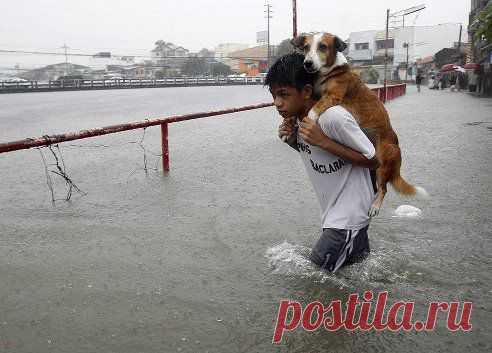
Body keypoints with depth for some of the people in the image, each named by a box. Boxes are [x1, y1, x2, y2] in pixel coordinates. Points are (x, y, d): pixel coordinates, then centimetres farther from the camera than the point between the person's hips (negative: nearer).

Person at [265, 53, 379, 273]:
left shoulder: (334, 117, -26)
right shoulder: (294, 117, -3)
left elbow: (373, 161, -19)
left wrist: (323, 141, -27)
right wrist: (292, 140, -8)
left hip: (350, 211, -8)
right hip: (332, 210, 8)